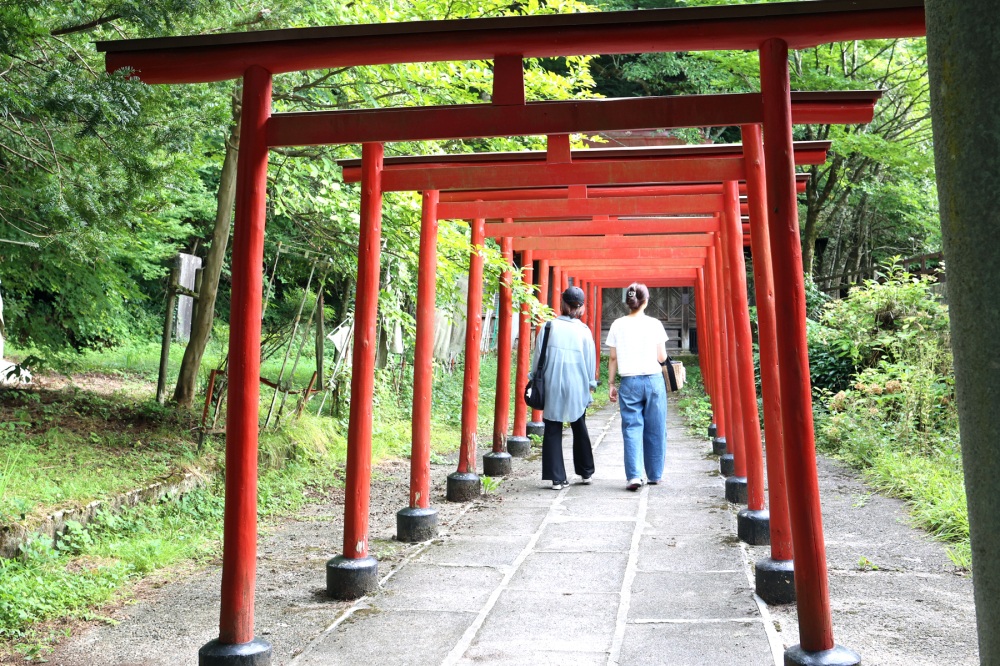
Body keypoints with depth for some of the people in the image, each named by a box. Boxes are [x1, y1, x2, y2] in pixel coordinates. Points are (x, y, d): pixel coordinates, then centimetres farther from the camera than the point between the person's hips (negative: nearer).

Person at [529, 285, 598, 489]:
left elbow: (538, 358, 1)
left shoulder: (549, 327, -3)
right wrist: (590, 385, 16)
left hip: (552, 388, -1)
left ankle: (557, 478, 4)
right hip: (576, 388, 1)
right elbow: (590, 360, 4)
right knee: (580, 430, 17)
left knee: (552, 432, 5)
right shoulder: (584, 331, -3)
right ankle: (585, 473, 28)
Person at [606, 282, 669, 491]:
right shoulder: (654, 324, -3)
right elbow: (662, 358, -1)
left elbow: (613, 358, 4)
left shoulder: (617, 325, 1)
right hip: (654, 380, 0)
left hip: (629, 382, 1)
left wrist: (611, 384, 12)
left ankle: (634, 475, -10)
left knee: (632, 428, 2)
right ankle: (654, 475, 20)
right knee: (655, 429, 10)